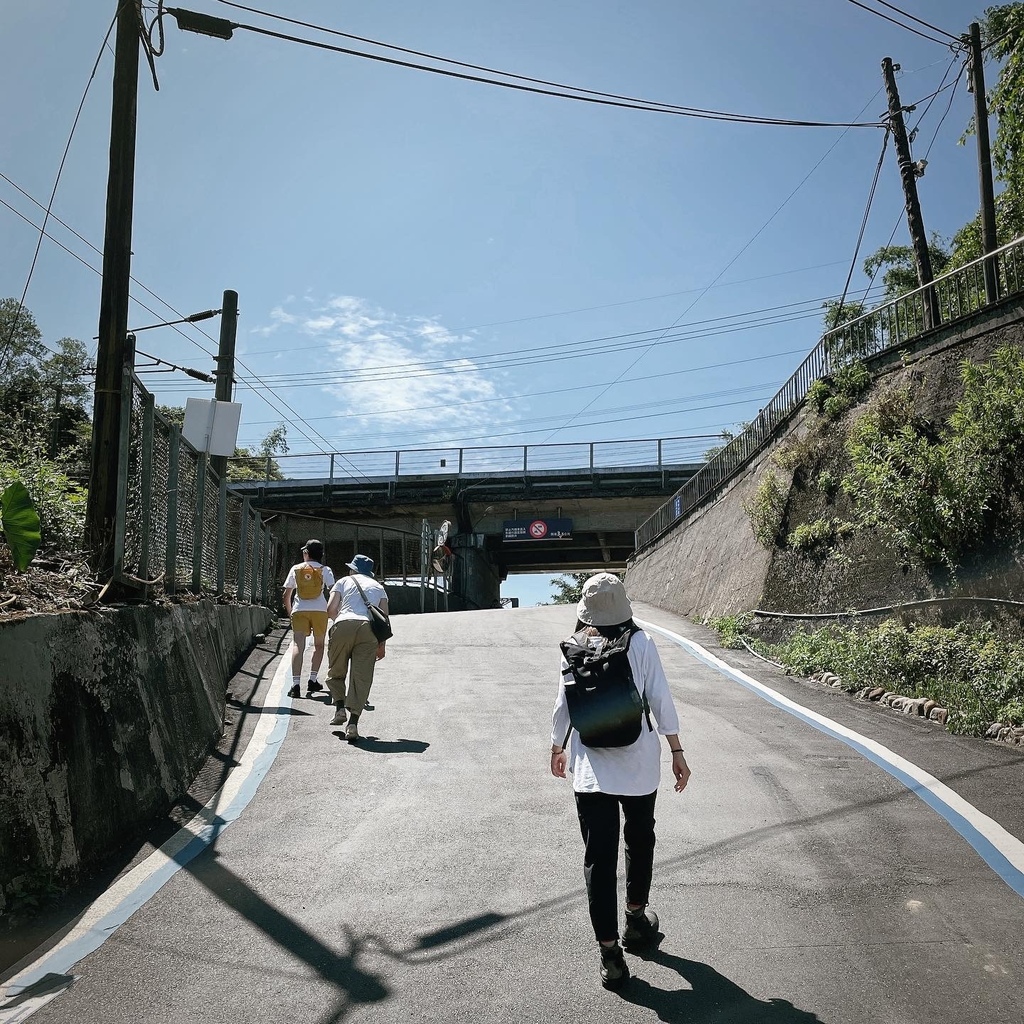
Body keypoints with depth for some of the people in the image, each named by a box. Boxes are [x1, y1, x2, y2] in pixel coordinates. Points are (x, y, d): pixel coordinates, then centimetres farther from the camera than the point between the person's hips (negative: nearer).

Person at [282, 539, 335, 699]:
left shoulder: (295, 569, 12)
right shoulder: (325, 570, 8)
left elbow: (287, 594, 13)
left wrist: (290, 613, 24)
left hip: (299, 609, 0)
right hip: (320, 610, 0)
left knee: (298, 645, -7)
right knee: (318, 645, 16)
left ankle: (295, 684, -19)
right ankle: (312, 680, 12)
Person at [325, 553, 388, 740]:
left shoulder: (344, 581, 24)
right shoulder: (378, 587, 30)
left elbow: (330, 609, 10)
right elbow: (384, 618, 19)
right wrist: (382, 645, 22)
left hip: (344, 625, -1)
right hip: (369, 628, 1)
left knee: (336, 672, 18)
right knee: (361, 677, 0)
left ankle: (340, 708, 3)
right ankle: (353, 723, -8)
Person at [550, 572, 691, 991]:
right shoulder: (641, 643, -9)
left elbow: (563, 707, 1)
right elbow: (661, 701, -8)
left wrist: (558, 748, 18)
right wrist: (677, 753, 2)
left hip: (591, 768, 0)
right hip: (639, 765, 1)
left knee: (598, 858, 5)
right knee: (640, 841, 24)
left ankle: (609, 952, 6)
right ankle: (636, 919, 41)